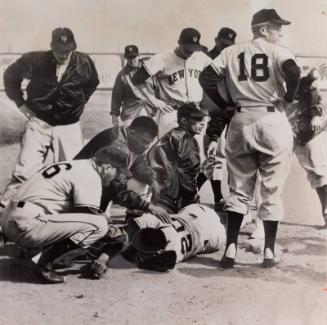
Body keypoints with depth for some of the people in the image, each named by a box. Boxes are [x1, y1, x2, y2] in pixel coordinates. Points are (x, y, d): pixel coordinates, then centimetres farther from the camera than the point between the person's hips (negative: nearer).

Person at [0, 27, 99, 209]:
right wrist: (20, 103, 3)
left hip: (69, 126, 2)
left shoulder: (84, 63, -5)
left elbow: (92, 83, 19)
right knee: (24, 172, -5)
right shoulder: (35, 60, -11)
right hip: (38, 123, -1)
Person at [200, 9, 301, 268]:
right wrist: (288, 99, -5)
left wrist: (226, 105, 11)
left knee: (239, 189, 11)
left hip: (241, 123, 3)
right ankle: (269, 251, 10)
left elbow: (206, 78, 4)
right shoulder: (278, 52, -1)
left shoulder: (231, 52, 11)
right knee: (272, 191, 7)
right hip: (273, 121, -3)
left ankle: (230, 248, 4)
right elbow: (293, 72, -20)